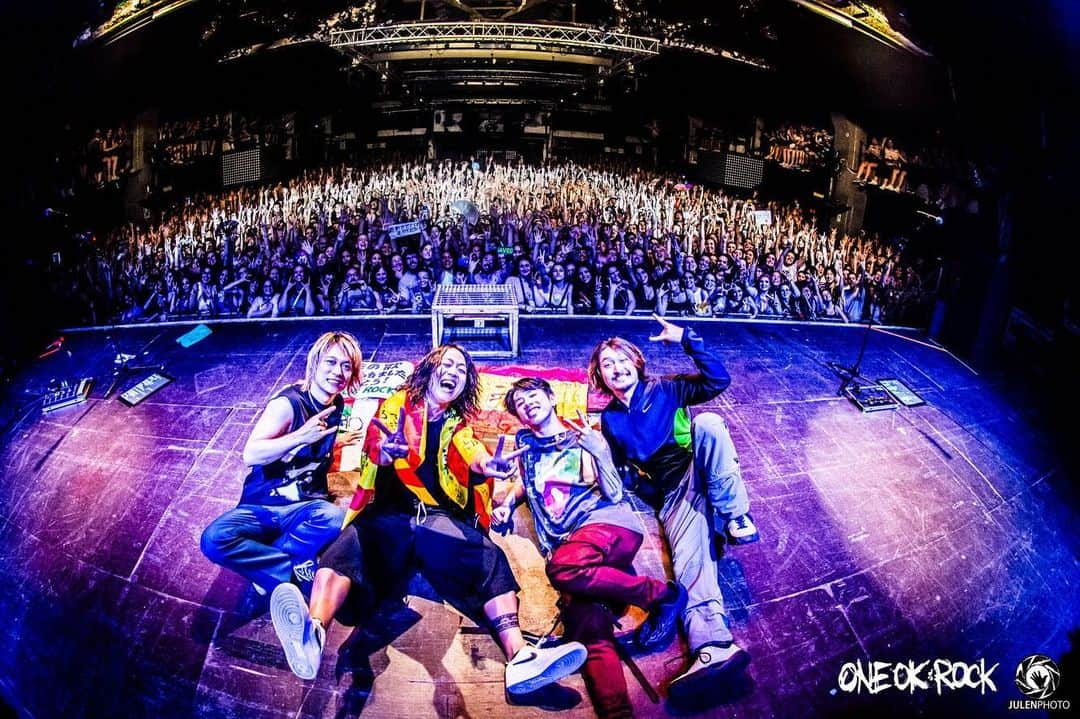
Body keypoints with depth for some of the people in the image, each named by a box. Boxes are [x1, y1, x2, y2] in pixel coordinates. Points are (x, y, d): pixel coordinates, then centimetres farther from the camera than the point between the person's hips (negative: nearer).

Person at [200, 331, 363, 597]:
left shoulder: (336, 405, 6)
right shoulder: (289, 403, -13)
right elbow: (250, 455, -26)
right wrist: (301, 437, -38)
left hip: (305, 507, 3)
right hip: (260, 508, -3)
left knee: (335, 519, -33)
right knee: (214, 539, -32)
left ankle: (267, 566, -13)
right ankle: (297, 573, -22)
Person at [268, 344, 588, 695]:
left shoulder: (460, 428, 22)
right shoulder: (397, 405, 18)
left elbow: (473, 456, -2)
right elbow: (375, 444, -3)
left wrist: (488, 464, -30)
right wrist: (386, 448, -31)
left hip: (442, 520, 2)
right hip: (389, 514, -1)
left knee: (490, 558, -26)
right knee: (348, 548, -32)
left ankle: (519, 656, -43)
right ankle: (312, 635, -57)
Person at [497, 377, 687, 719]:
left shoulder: (584, 439, 13)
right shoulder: (526, 442, 25)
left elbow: (612, 492, 1)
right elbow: (527, 481, 41)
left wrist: (601, 453, -15)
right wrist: (507, 501, 21)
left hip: (608, 522, -3)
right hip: (571, 544, 3)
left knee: (563, 568, -36)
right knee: (589, 630, -24)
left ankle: (663, 595, -19)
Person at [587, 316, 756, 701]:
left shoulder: (665, 389, 13)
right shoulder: (610, 420, 18)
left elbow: (718, 380, -1)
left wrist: (687, 339, -9)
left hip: (706, 474, 0)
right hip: (670, 492, 0)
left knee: (706, 422, -31)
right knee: (689, 554, -30)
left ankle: (736, 516, -33)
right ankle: (714, 646, -53)